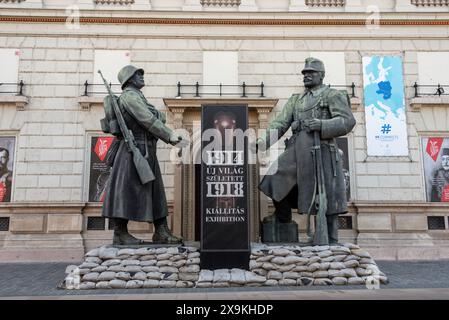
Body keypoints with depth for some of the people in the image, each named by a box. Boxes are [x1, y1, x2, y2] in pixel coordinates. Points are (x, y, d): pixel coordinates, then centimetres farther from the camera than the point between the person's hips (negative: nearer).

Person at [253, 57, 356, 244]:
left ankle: (331, 241, 13)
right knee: (275, 178, -4)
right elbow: (280, 124, 10)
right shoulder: (296, 100, 22)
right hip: (297, 151, 5)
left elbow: (348, 121, -7)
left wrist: (321, 125, -22)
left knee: (326, 199, 0)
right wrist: (264, 141, -6)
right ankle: (283, 215, 19)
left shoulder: (333, 95, 7)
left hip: (321, 150, -5)